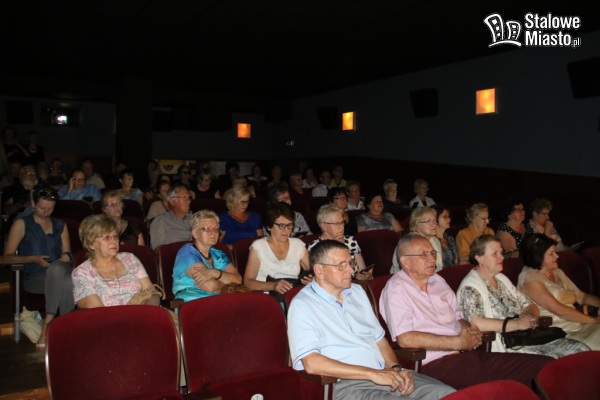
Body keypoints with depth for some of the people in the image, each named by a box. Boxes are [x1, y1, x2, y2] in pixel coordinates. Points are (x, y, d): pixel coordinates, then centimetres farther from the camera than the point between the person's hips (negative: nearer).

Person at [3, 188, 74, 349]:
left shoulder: (61, 226, 24)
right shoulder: (21, 224, 12)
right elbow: (7, 257, 6)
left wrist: (67, 256, -2)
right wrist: (33, 259, -10)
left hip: (60, 271, 3)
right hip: (34, 278, -3)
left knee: (57, 268, -39)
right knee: (65, 282, -38)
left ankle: (47, 324, -33)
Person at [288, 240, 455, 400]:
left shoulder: (357, 292, 16)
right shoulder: (302, 305, -7)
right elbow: (311, 363, -17)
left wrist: (396, 368, 0)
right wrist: (372, 373, -17)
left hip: (384, 374, 7)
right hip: (347, 385, -7)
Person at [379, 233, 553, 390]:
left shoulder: (438, 280, 18)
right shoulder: (396, 288, -7)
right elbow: (406, 339, -17)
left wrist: (469, 330, 1)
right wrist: (458, 342, -12)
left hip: (470, 353, 8)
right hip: (438, 363, -8)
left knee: (546, 366, -3)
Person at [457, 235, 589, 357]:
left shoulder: (501, 279, 18)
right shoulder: (470, 287, -10)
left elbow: (530, 306, 22)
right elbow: (477, 323, -24)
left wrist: (530, 317, -3)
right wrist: (518, 324, -18)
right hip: (502, 346, -8)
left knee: (580, 349, -6)